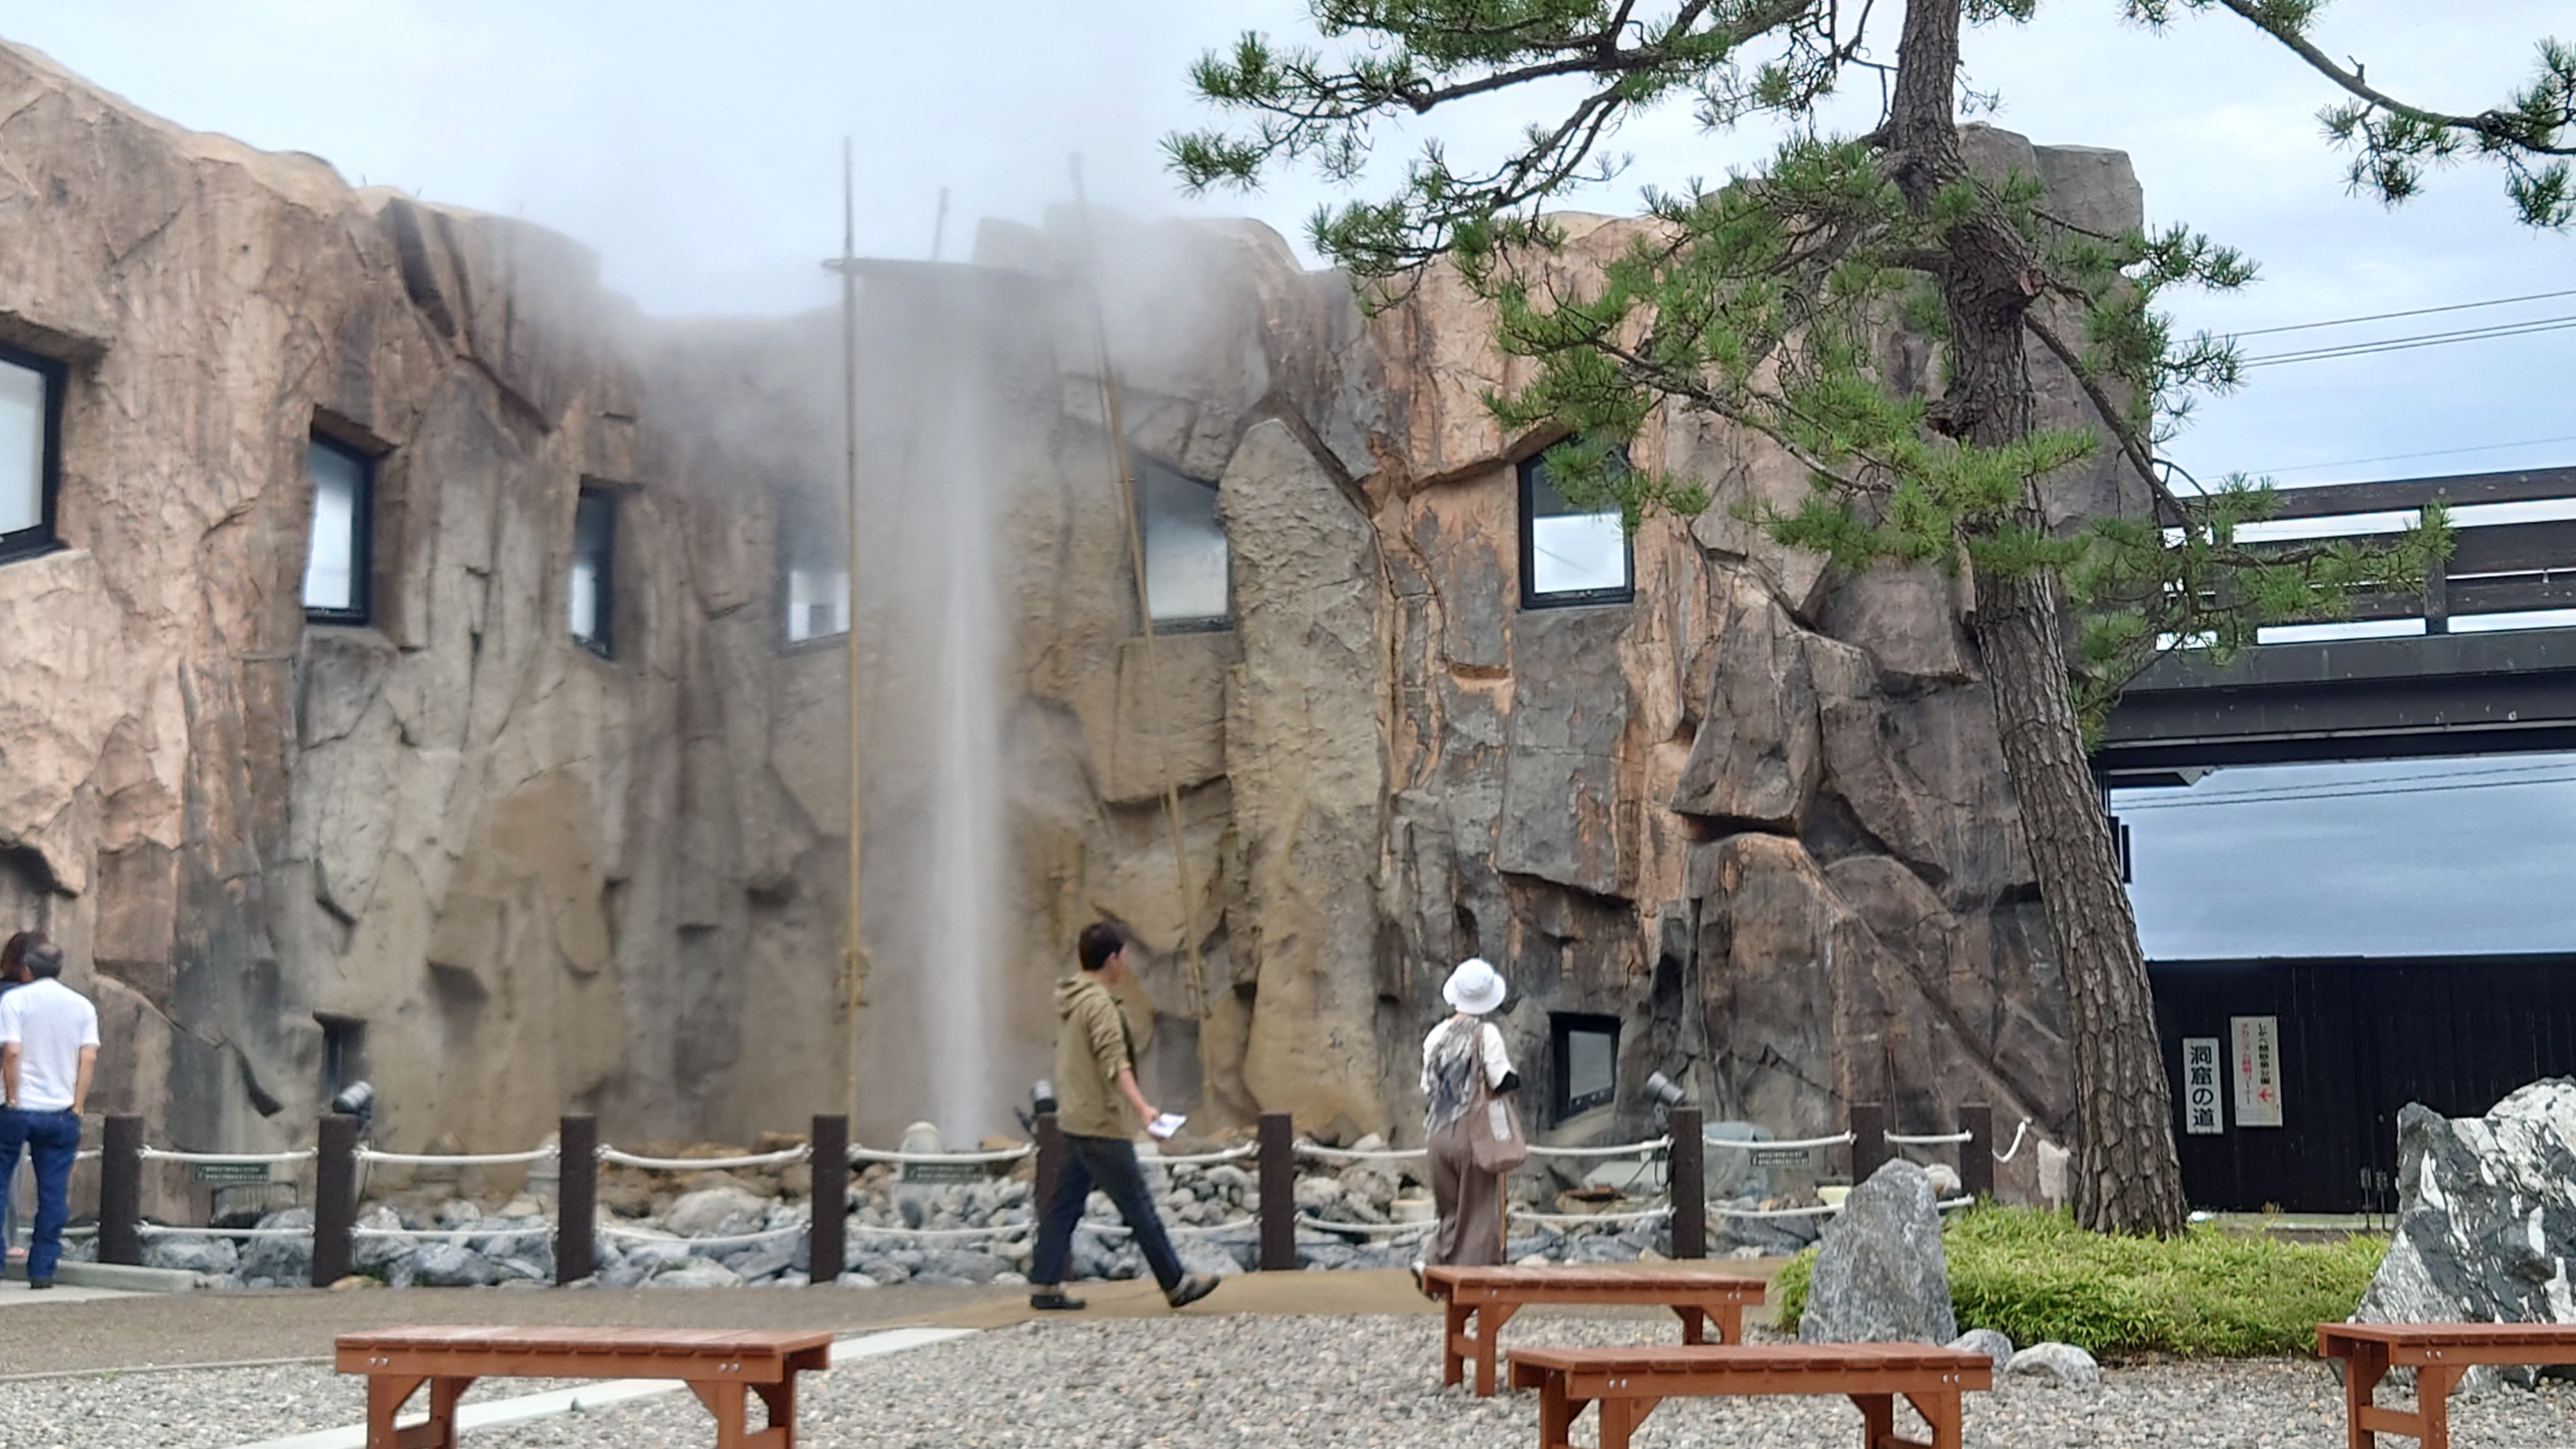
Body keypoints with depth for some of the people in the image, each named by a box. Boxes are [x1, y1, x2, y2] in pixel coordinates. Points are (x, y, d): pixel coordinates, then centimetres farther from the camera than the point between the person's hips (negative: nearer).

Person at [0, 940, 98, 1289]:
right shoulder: (83, 1006, 6)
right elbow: (89, 1058, -1)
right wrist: (77, 1107, 1)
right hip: (61, 1113, 2)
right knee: (54, 1194, 5)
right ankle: (42, 1270, 4)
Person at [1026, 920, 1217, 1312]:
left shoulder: (1068, 1000, 11)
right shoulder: (1100, 1004, -17)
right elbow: (1115, 1063, -29)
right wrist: (1142, 1107, -39)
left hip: (1074, 1121, 9)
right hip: (1102, 1124, -9)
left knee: (1065, 1205, 10)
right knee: (1138, 1208, -2)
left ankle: (1045, 1285, 11)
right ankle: (1175, 1284, 5)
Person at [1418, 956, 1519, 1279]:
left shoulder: (1438, 1034, 6)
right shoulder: (1486, 1034, -10)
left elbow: (1427, 1087, 9)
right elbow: (1504, 1081, -14)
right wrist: (1514, 1075, 7)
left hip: (1440, 1133, 5)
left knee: (1451, 1210, 17)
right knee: (1478, 1212, 5)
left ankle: (1430, 1260, -1)